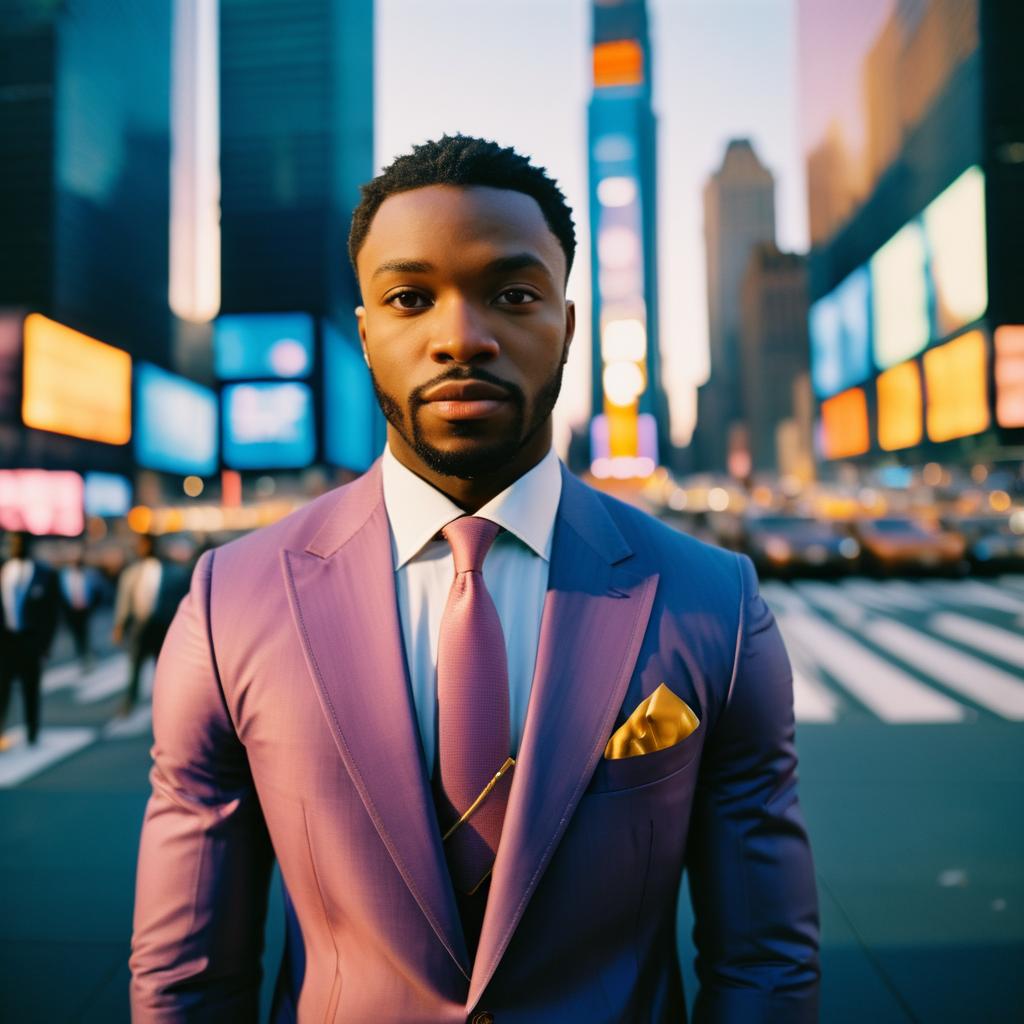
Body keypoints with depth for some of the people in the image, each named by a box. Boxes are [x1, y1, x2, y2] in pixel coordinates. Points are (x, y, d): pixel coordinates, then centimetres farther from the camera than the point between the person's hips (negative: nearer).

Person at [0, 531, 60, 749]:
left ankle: (32, 733, 21)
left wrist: (44, 643, -5)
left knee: (31, 689, 9)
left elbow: (51, 612, -1)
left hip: (30, 641, -1)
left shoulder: (45, 574, -3)